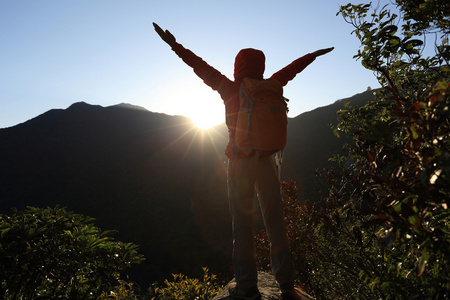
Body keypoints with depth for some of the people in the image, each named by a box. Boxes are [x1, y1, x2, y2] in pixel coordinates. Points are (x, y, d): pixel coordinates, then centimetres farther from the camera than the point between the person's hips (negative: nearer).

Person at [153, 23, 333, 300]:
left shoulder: (231, 89, -5)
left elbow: (202, 67, 0)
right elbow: (292, 68, 20)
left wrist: (175, 45, 10)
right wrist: (315, 54, 36)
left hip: (240, 162, -3)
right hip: (266, 161, 4)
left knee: (242, 224, 4)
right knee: (275, 222, 9)